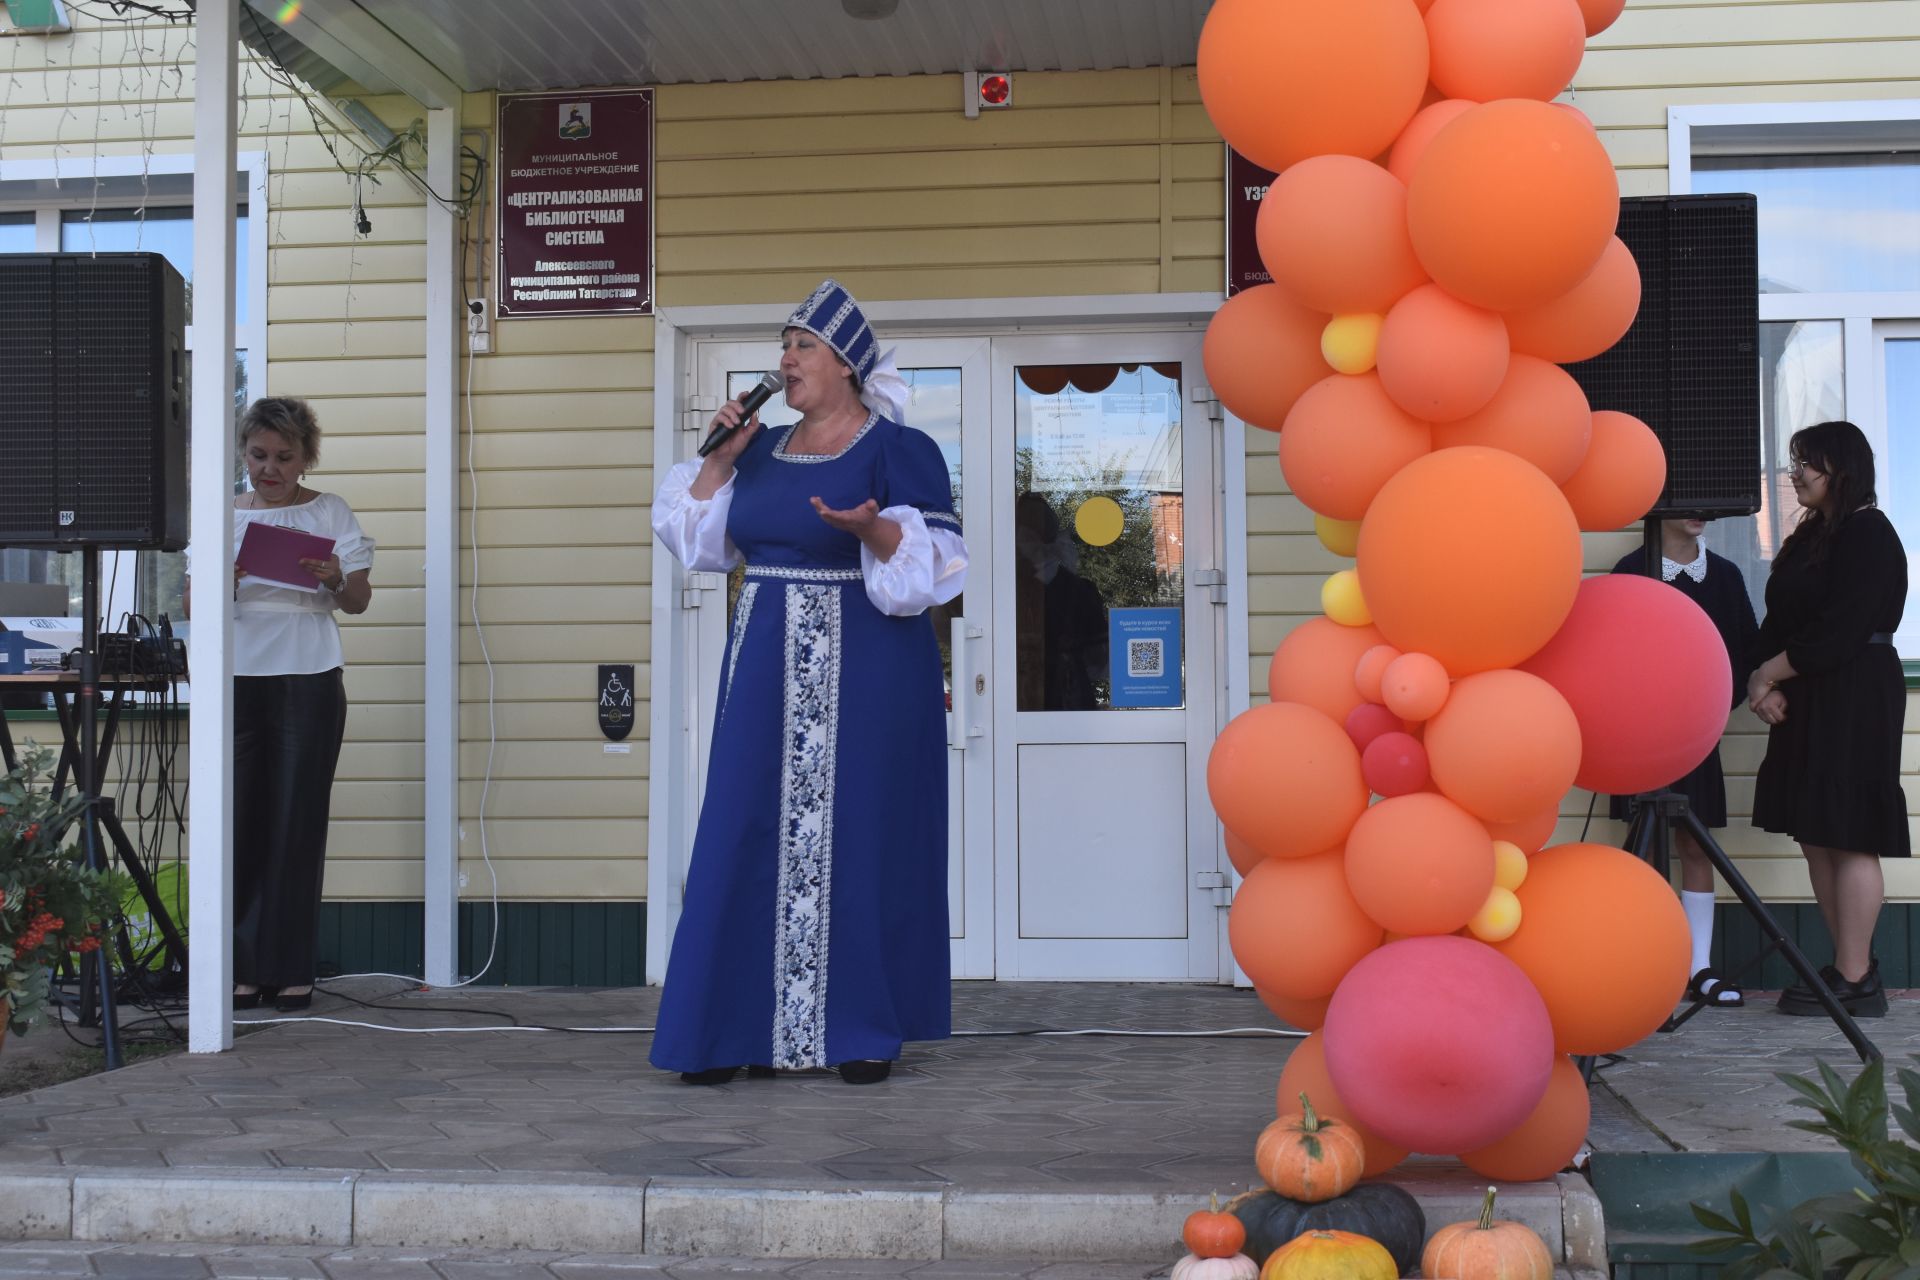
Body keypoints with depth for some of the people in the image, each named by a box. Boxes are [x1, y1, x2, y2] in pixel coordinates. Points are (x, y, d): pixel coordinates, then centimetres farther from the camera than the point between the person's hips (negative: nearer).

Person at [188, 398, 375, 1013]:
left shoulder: (330, 512, 6)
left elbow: (359, 600, 5)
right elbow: (194, 602, 8)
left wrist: (336, 580, -17)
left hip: (308, 684, -2)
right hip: (235, 681, 2)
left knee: (297, 825, -1)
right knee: (240, 823, -1)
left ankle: (291, 970, 5)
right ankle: (243, 967, 6)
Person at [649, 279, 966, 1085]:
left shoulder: (898, 450, -5)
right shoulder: (763, 451, 13)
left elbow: (931, 564, -11)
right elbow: (698, 540, 16)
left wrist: (873, 529, -28)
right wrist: (719, 461, 4)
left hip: (860, 677, -5)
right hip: (766, 673, 6)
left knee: (855, 839, -2)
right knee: (748, 838, 2)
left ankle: (865, 1035, 8)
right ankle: (740, 1031, 8)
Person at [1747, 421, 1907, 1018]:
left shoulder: (1869, 533, -9)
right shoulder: (1808, 537, 18)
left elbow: (1840, 632, -18)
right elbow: (1780, 621, 14)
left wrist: (1769, 673, -10)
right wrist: (1764, 683, -3)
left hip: (1855, 702, -9)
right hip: (1807, 703, 9)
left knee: (1848, 839, -7)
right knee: (1816, 839, 8)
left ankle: (1855, 980, -3)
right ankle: (1850, 967, 15)